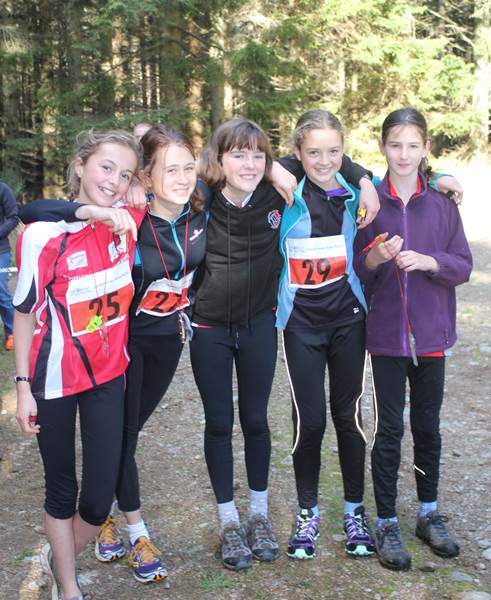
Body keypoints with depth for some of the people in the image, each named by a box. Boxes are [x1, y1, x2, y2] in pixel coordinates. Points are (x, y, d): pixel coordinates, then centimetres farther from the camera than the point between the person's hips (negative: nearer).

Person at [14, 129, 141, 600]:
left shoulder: (126, 223, -6)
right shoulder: (44, 234, -16)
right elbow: (25, 313, -8)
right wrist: (23, 386, -7)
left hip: (108, 374, 3)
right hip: (54, 380, -3)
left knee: (100, 495, 5)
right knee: (61, 487, 12)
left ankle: (61, 559, 36)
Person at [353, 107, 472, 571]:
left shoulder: (442, 202, -1)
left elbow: (463, 266, -2)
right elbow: (354, 271, 0)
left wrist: (428, 261, -19)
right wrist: (374, 258, -20)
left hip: (431, 332, 2)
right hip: (386, 333, -1)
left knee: (428, 426, 15)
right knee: (389, 430, 6)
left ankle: (429, 514, 32)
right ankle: (386, 523, 19)